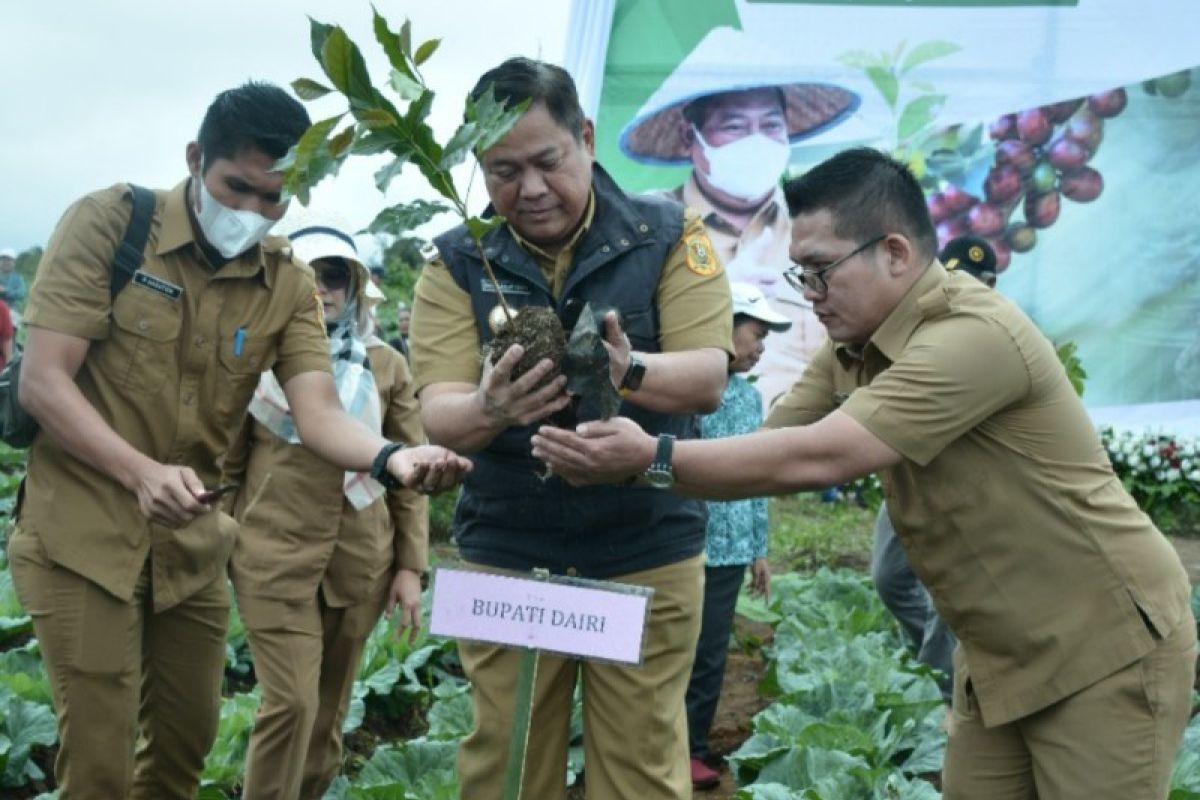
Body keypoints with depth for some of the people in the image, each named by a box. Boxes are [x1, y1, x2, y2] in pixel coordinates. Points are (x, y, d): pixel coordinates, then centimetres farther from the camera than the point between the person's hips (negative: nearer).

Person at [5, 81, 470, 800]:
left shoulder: (291, 286, -1)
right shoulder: (109, 222, -13)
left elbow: (319, 411, -15)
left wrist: (394, 457, -37)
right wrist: (141, 472, -32)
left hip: (193, 542, 5)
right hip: (83, 531, -4)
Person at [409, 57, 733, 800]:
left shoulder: (669, 235, -5)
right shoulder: (457, 261, -3)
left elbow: (708, 378, -13)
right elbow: (439, 412, -11)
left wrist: (627, 370, -35)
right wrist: (491, 408, -35)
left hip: (648, 556, -1)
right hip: (505, 558, 1)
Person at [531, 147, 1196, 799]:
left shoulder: (972, 337, -27)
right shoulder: (854, 348, 1)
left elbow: (814, 460, -32)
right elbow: (773, 447, -1)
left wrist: (653, 460, -28)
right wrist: (617, 461, -13)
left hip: (1104, 648, -8)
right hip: (1001, 652, 8)